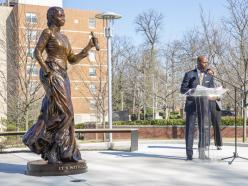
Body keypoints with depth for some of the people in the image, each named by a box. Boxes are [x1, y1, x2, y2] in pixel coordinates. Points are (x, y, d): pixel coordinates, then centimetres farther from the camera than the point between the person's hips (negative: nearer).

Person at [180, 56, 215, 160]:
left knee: (203, 129, 2)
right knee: (190, 129, -2)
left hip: (204, 105, 3)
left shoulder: (209, 77, 13)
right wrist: (194, 90, -18)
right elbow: (182, 90, -2)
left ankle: (201, 152, 10)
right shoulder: (189, 75, 3)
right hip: (191, 105, -3)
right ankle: (189, 153, 2)